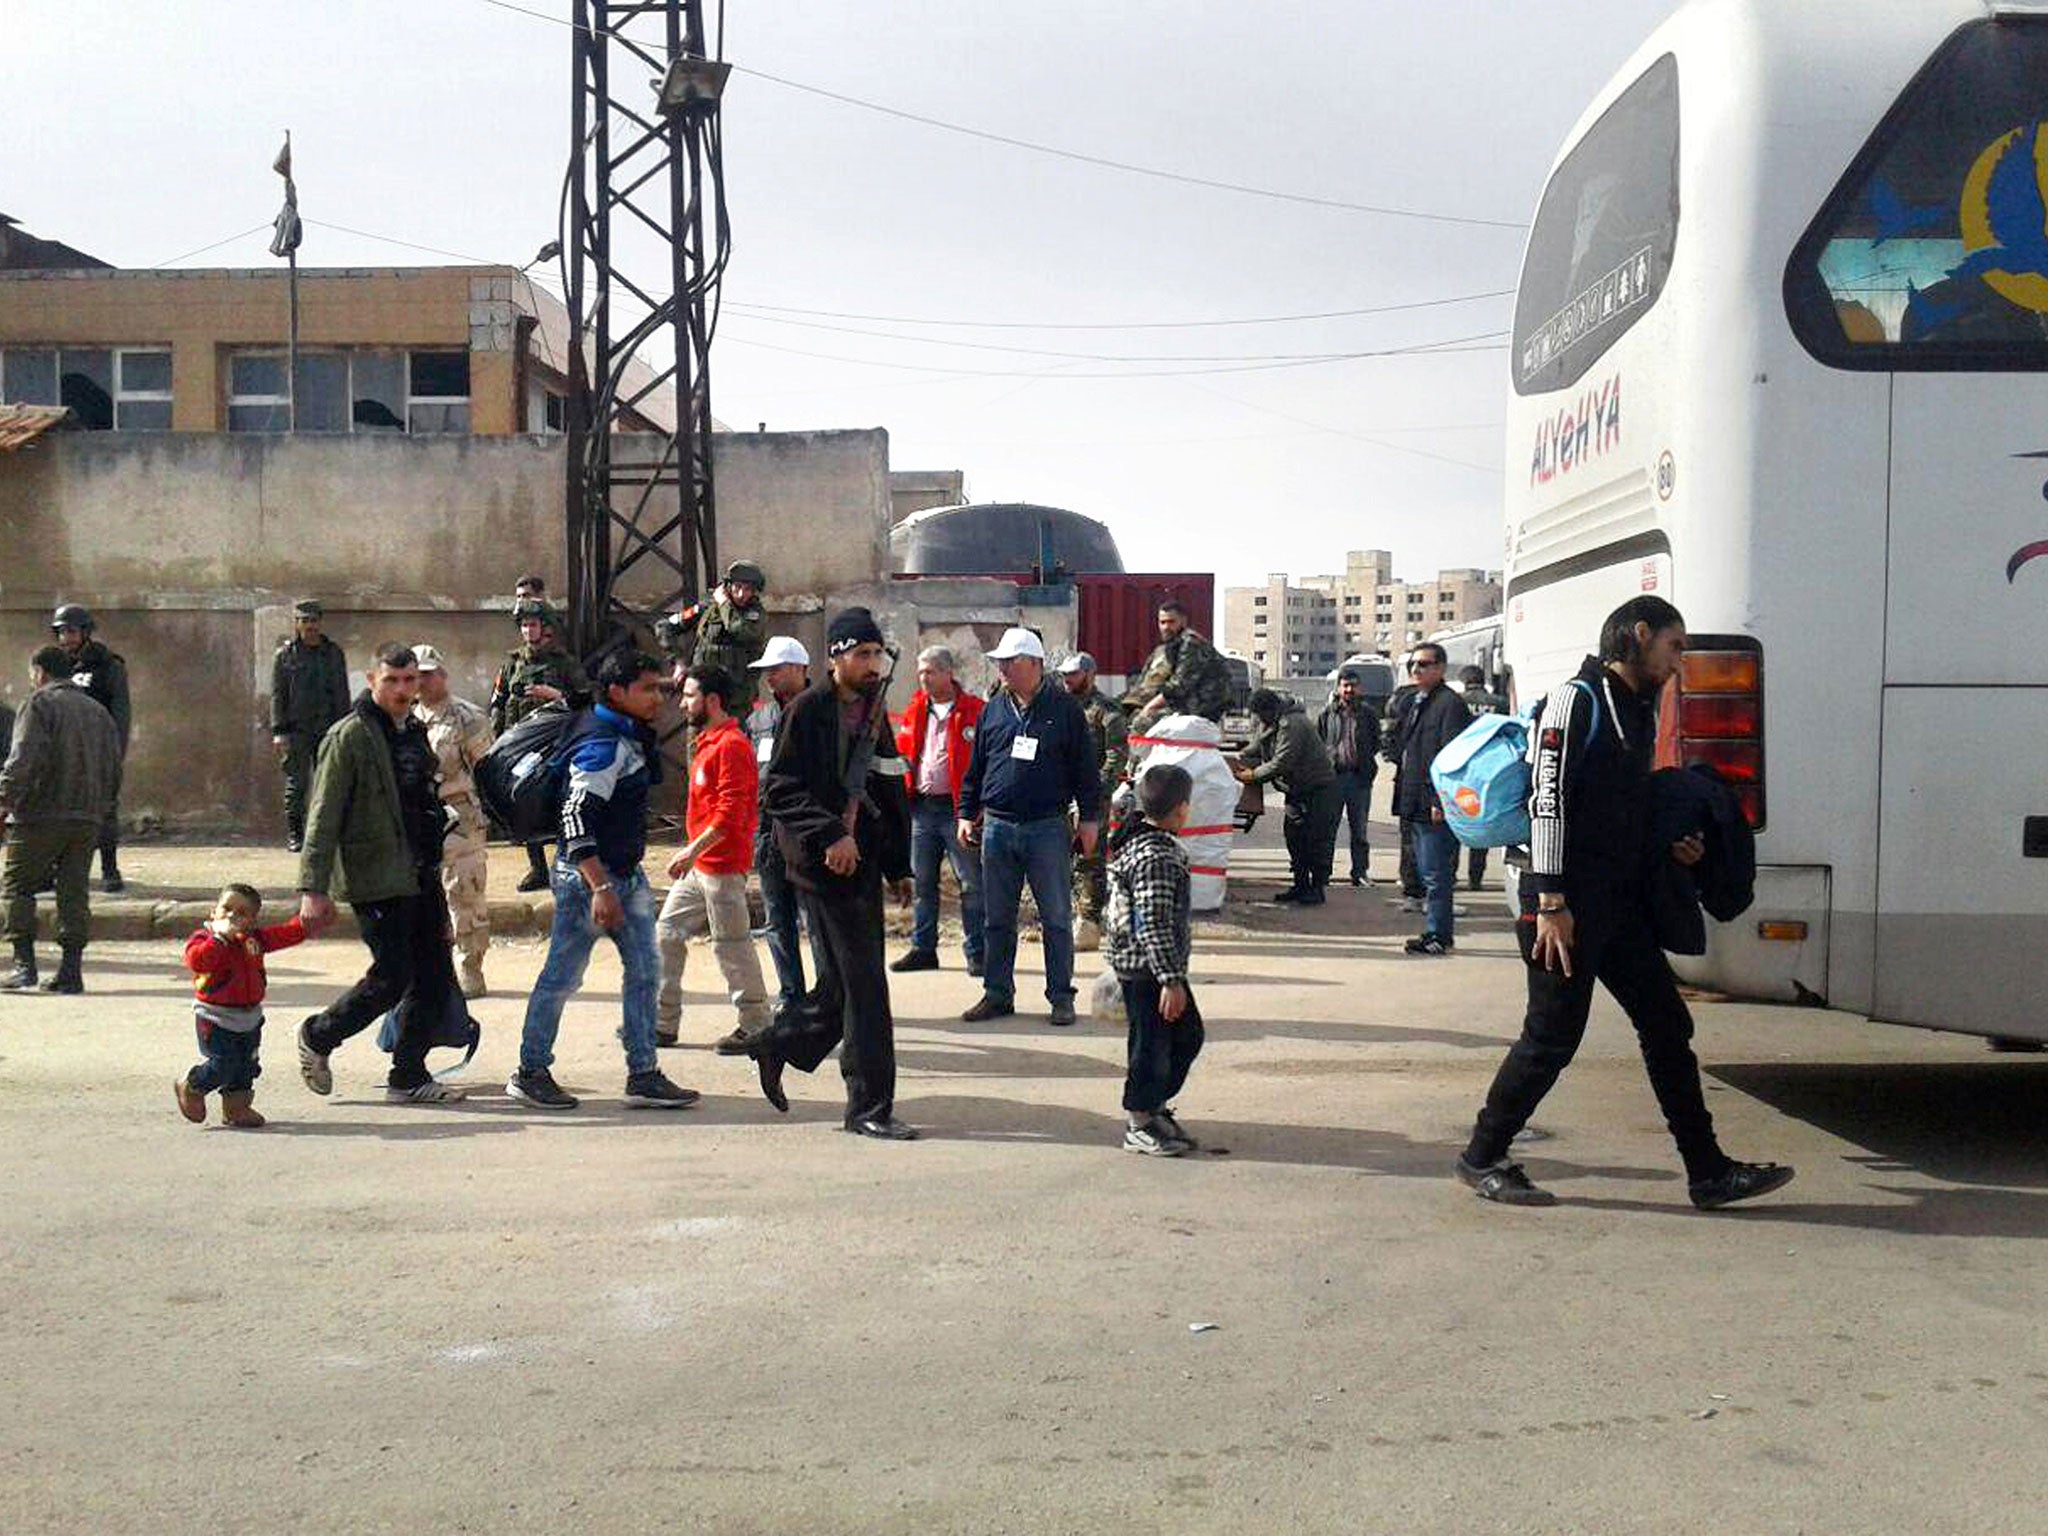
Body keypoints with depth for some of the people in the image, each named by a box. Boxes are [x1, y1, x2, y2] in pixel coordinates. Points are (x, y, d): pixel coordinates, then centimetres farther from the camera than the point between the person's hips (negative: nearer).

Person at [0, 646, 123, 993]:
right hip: (87, 820, 6)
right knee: (74, 891, 8)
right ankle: (71, 970, 6)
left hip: (41, 815, -6)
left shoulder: (39, 704, -4)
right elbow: (115, 769, 17)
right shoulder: (98, 710, 16)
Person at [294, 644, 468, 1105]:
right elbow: (323, 819, -13)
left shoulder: (415, 731, 15)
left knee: (436, 979, 6)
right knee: (391, 978, -7)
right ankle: (317, 1037, 18)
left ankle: (409, 1076, 17)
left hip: (421, 876, 8)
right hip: (377, 880, -8)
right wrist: (314, 889, -18)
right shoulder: (349, 738, -10)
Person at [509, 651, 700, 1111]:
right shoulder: (602, 746, -19)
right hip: (587, 876, -9)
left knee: (645, 971, 7)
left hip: (627, 874, 10)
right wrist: (600, 888, -28)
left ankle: (643, 1075, 12)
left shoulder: (631, 738, 10)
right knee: (563, 976, 2)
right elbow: (576, 819, -25)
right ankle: (530, 1073, 15)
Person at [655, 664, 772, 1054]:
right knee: (667, 933, 11)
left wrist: (692, 850, -24)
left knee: (731, 944, -3)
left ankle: (756, 1026, 7)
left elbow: (731, 811, -22)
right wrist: (693, 852, 18)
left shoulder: (731, 744, -15)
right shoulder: (706, 741, 17)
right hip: (698, 864, 10)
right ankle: (663, 1022, 17)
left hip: (722, 865, -10)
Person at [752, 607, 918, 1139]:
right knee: (863, 985, -8)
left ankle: (777, 1045, 35)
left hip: (865, 863, 8)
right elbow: (781, 791, -12)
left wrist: (899, 865, 17)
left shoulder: (875, 713, 16)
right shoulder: (807, 711, -8)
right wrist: (830, 835, -23)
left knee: (845, 981, 13)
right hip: (825, 864, -8)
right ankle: (869, 1106, 0)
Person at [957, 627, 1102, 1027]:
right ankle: (998, 994, 18)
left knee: (1056, 918, 2)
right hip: (998, 826, 4)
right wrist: (967, 813, 12)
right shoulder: (993, 710, 11)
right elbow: (975, 768, 17)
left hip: (1048, 828, -4)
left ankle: (1061, 997, 10)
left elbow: (1086, 768, 2)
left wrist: (1089, 818, -1)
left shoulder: (1064, 708, 1)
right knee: (997, 919, 9)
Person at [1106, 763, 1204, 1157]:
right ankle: (1139, 1125, 15)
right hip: (1146, 969, -10)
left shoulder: (1144, 841, 9)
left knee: (1187, 1035, 18)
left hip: (1159, 966, 10)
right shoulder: (1156, 857, -23)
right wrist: (1170, 980, -25)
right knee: (1151, 1043, 2)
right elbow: (1153, 925, -26)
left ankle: (1154, 1105, 29)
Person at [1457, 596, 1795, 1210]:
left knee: (1668, 1027, 8)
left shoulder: (1639, 711, 19)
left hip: (1622, 904, 9)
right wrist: (1551, 901, -20)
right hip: (1571, 906, -9)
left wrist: (1668, 848, 8)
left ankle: (1709, 1171, 15)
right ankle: (1482, 1158, 11)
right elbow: (1549, 801, -16)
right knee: (1553, 1037, -3)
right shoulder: (1577, 699, -8)